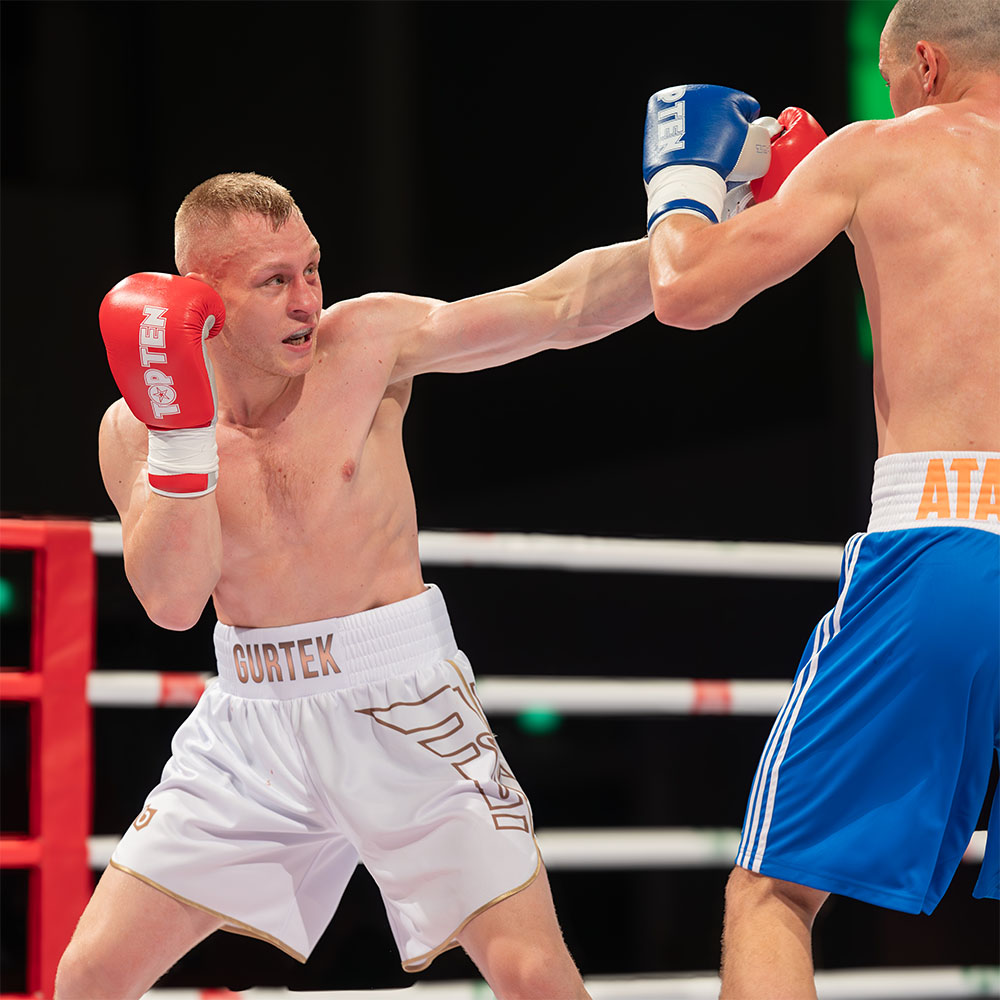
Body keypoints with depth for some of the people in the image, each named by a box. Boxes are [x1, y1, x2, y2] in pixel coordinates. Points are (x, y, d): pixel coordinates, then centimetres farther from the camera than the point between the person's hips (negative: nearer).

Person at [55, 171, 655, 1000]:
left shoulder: (366, 343, -6)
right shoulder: (134, 427, -2)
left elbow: (560, 308, -13)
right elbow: (173, 602, -13)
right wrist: (179, 433, -21)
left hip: (401, 709, -2)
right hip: (251, 715, 2)